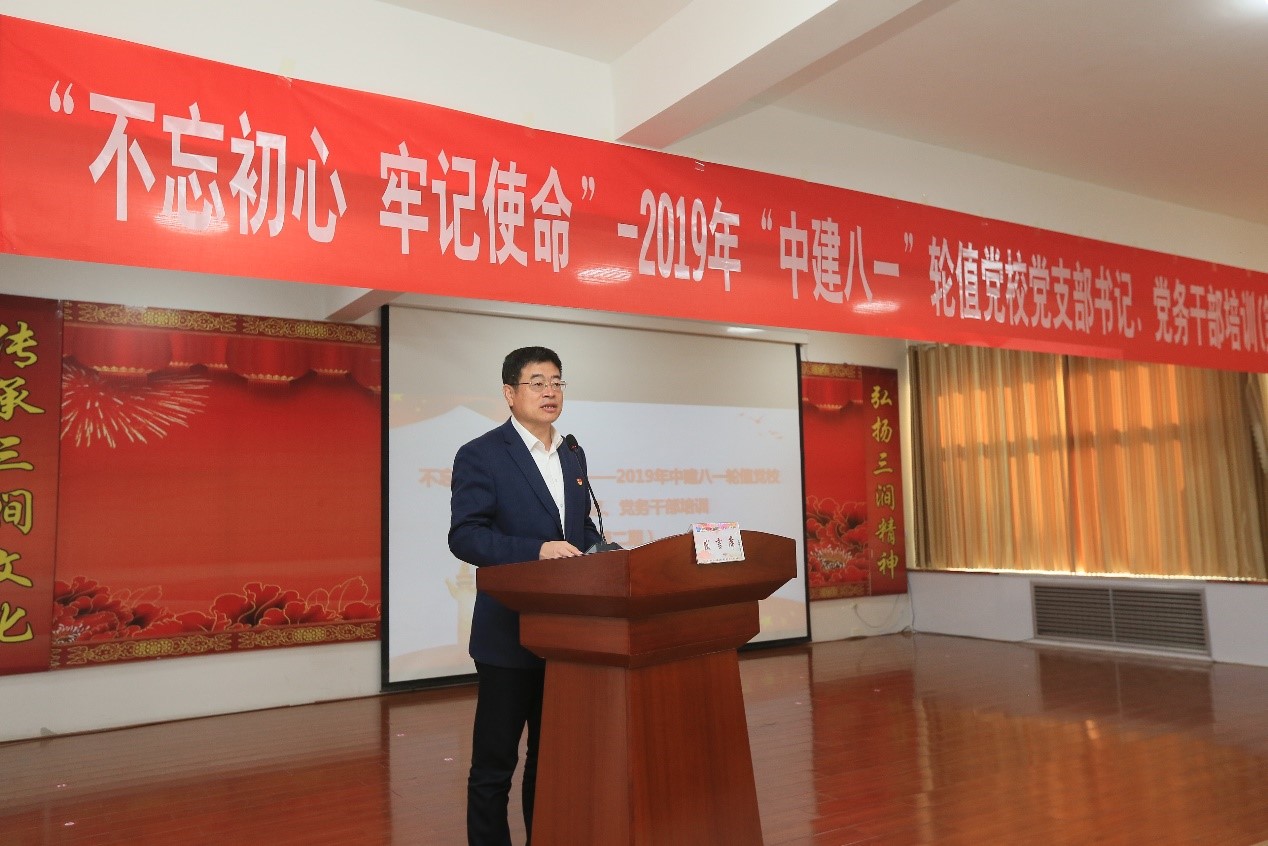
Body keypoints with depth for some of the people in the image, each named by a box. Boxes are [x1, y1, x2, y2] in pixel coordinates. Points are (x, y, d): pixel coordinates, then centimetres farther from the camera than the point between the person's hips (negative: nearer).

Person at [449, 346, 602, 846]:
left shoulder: (573, 456, 12)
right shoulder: (481, 456, -9)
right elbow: (464, 536, -17)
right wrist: (536, 551, -28)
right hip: (509, 633, -6)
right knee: (494, 763, 5)